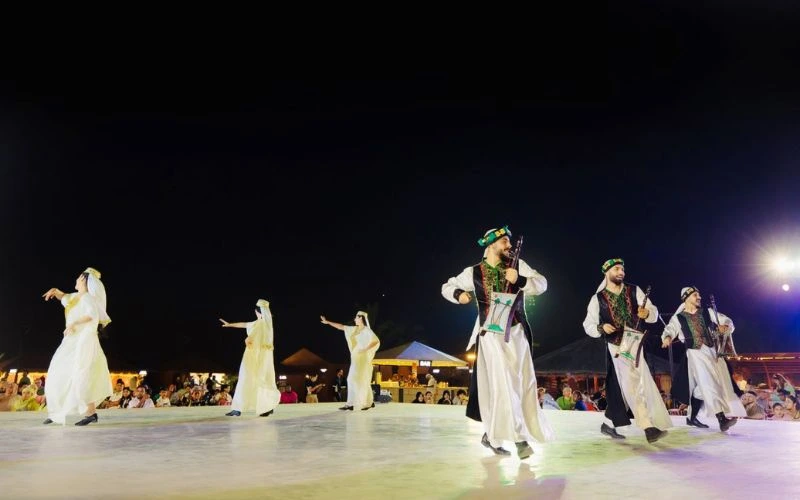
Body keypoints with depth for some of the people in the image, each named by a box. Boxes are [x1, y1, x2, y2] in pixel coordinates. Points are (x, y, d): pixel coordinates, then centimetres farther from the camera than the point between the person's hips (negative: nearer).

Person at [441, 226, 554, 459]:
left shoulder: (517, 265, 5)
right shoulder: (473, 272, 3)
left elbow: (541, 284, -5)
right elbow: (447, 287, 14)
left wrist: (519, 280, -23)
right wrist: (459, 294, -9)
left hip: (516, 332, 3)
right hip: (491, 333, -2)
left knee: (523, 382, 5)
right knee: (504, 384, -11)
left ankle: (492, 435, 20)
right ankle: (519, 437, -4)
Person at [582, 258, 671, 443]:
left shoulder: (634, 291, 5)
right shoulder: (598, 299, -2)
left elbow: (654, 313, -2)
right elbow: (588, 325, 0)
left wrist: (647, 313, -25)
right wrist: (601, 327, -20)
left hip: (635, 344, 3)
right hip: (616, 347, -3)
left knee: (620, 388, 9)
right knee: (632, 386, -9)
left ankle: (608, 424, 24)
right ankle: (649, 427, -7)